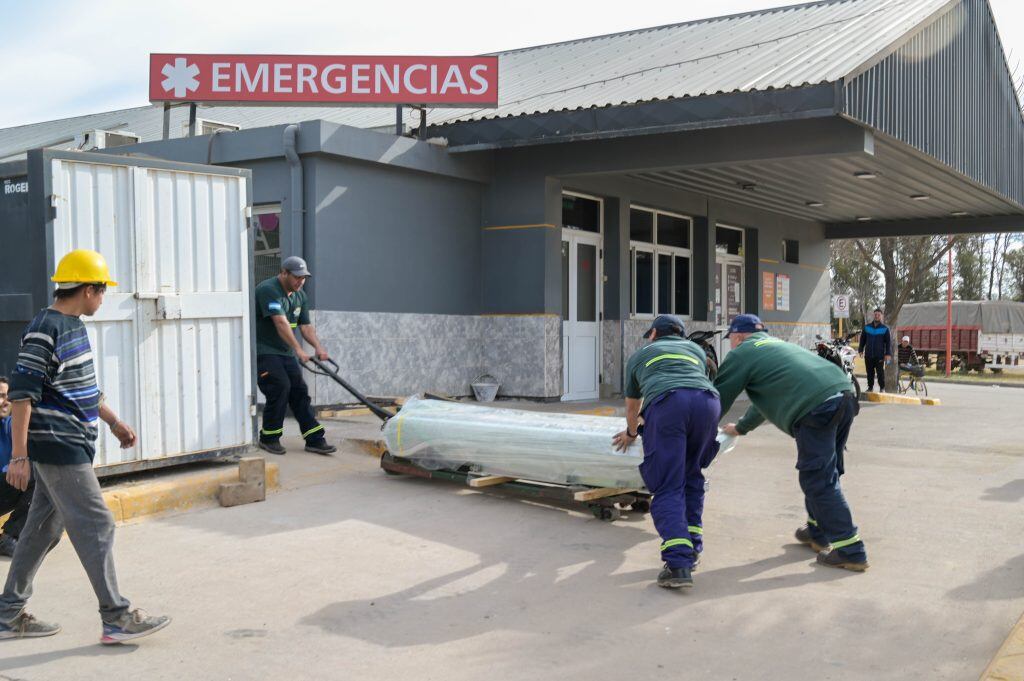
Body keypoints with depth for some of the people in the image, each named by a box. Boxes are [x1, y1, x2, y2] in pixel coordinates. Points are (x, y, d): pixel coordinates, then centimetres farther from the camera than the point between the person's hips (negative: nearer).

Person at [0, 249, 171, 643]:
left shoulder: (73, 326, 14)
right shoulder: (45, 332, -17)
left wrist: (113, 421, 24)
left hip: (70, 446, 10)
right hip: (58, 448, -10)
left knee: (44, 529, 15)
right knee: (96, 526, -6)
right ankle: (117, 619, 0)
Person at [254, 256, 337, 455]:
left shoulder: (300, 296, 11)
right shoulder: (268, 290, -18)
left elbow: (306, 326, 9)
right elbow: (281, 322, -28)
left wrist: (318, 347, -10)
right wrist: (298, 349, -35)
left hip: (285, 353, 8)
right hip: (263, 351, -8)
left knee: (299, 391, 1)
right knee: (280, 387, -19)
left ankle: (315, 440, 1)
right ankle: (268, 438, -3)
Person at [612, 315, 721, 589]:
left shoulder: (639, 355, 34)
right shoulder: (696, 349, 38)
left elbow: (632, 405, 46)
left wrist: (631, 433, 65)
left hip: (666, 404, -3)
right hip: (707, 401, 3)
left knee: (668, 488, -3)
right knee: (692, 477, 22)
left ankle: (678, 564, -17)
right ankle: (692, 548, 19)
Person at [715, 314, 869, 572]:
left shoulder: (741, 354, 9)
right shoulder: (774, 344, 35)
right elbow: (768, 396, 46)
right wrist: (740, 427, 57)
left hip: (817, 407, -9)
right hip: (845, 395, 9)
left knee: (818, 479, -2)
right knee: (825, 471, 22)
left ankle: (849, 551, -2)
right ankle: (818, 531, 33)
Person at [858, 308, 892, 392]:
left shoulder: (885, 329, 3)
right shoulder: (867, 327, 10)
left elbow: (888, 342, 1)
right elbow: (862, 339, 16)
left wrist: (888, 354, -8)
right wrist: (861, 350, 8)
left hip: (880, 356, -2)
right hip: (868, 355, 2)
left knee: (880, 373, -2)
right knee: (870, 373, 6)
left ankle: (882, 388, 8)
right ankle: (870, 387, 16)